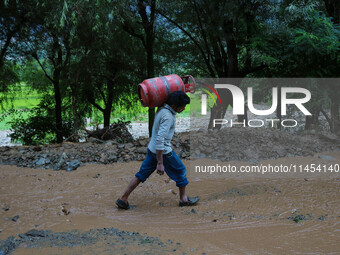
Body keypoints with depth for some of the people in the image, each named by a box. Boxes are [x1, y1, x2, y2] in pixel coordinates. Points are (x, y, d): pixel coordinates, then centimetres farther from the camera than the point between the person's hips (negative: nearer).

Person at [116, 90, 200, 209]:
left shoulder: (162, 109, 2)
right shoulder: (167, 117, -26)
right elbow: (160, 139, -31)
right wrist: (160, 163, -30)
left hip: (152, 149, 9)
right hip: (163, 151, -9)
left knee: (142, 174, 13)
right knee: (181, 171, 12)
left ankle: (123, 199, 12)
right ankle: (183, 199, 27)